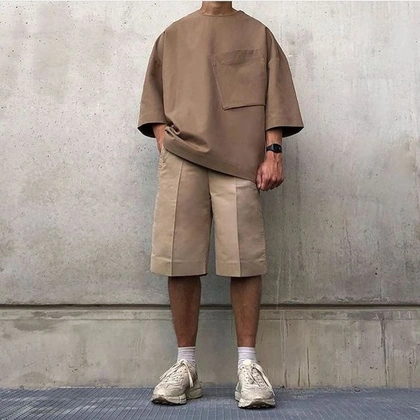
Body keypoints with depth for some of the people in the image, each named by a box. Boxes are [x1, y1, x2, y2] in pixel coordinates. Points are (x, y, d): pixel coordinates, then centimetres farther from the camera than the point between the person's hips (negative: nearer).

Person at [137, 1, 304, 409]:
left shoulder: (258, 34, 20)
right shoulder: (172, 36, 24)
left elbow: (275, 98, 10)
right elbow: (155, 99, 19)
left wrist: (272, 152, -3)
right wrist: (164, 146, 4)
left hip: (239, 161, -1)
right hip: (181, 159, 2)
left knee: (244, 259, -8)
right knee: (179, 260, -4)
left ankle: (248, 366, 1)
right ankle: (185, 366, 5)